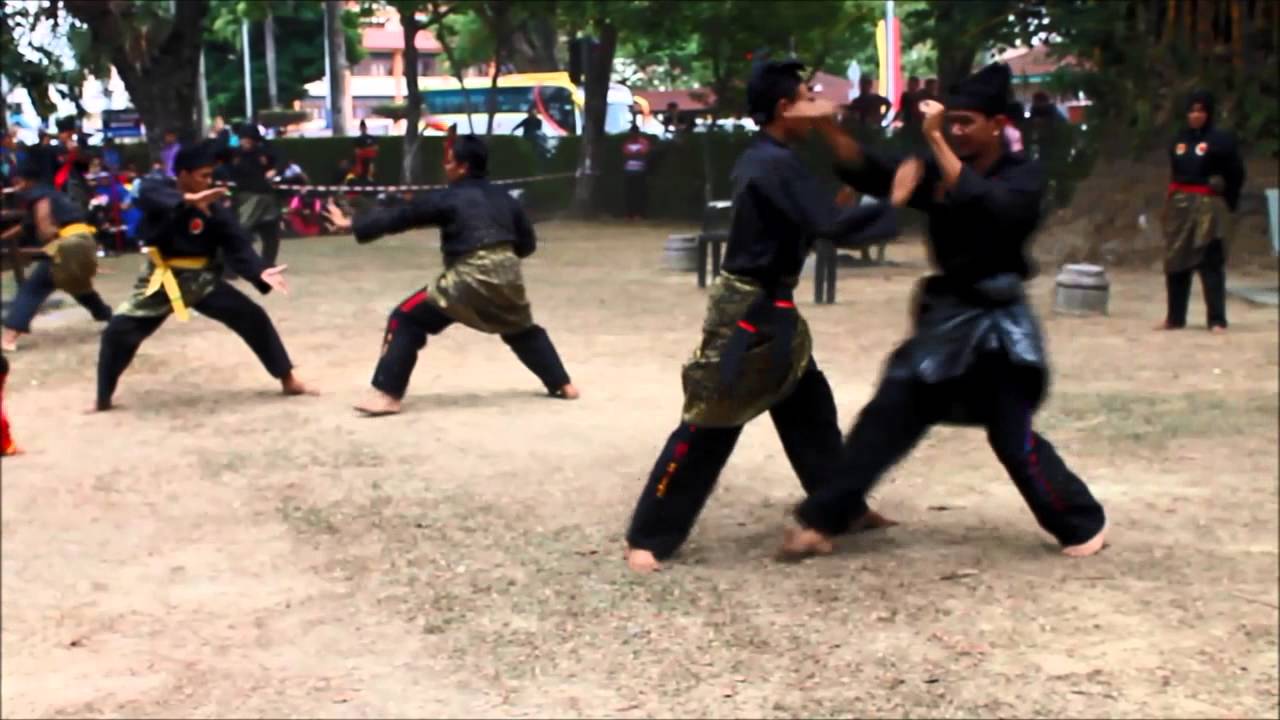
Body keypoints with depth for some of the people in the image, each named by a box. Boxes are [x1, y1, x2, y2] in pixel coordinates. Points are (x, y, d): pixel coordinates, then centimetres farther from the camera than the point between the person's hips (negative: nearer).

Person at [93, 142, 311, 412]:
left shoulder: (213, 208, -9)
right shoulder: (157, 191, -12)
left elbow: (237, 245, -16)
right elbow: (149, 195, -38)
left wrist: (261, 271, -33)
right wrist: (189, 199, -54)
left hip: (201, 279, 1)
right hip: (162, 280, -1)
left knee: (254, 318, -6)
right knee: (118, 332, -8)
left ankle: (288, 379, 7)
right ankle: (103, 398, 12)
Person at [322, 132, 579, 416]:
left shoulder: (447, 199, 0)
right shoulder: (504, 198, 15)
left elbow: (398, 216, 3)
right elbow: (528, 243, 20)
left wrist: (351, 224, 10)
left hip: (469, 279, -6)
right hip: (507, 276, 6)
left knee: (406, 320, 0)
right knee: (522, 329, 32)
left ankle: (388, 395, -7)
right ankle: (563, 384, 36)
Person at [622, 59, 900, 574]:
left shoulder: (762, 158, 9)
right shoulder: (777, 166, -21)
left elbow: (805, 221, 12)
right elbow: (830, 226, -28)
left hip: (768, 308, 10)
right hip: (748, 312, -10)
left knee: (810, 407, 19)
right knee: (708, 427, -7)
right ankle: (648, 537, -1)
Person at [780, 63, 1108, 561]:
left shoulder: (1024, 177, -10)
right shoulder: (939, 171, 5)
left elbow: (983, 205, -31)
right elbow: (869, 173, -3)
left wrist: (936, 142, -31)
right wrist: (828, 127, -19)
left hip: (997, 324, -5)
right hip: (945, 316, 5)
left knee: (1013, 437, -3)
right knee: (886, 416, 4)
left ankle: (1084, 525, 17)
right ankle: (823, 519, 9)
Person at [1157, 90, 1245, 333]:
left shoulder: (1221, 140, -4)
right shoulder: (1180, 139, 13)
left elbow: (1236, 174, -2)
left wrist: (1227, 204, -5)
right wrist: (1168, 205, 13)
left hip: (1208, 207, -5)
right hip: (1179, 206, 6)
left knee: (1211, 263, -6)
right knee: (1176, 263, 9)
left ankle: (1217, 320, -3)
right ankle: (1175, 318, 18)